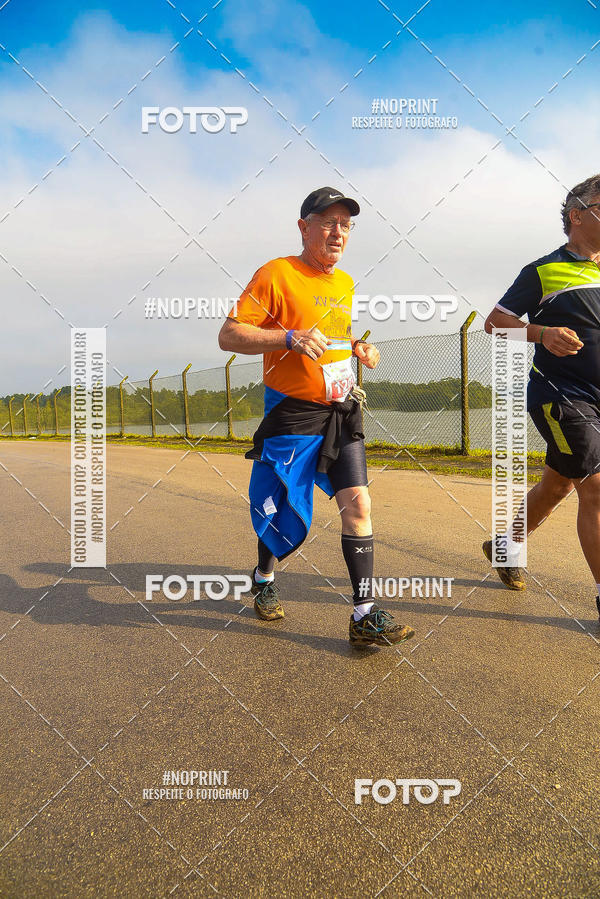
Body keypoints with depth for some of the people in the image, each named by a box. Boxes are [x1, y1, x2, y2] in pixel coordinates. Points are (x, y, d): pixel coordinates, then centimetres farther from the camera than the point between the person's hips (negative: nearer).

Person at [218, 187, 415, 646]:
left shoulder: (345, 282, 14)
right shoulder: (276, 274, -9)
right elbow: (229, 336, -14)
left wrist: (358, 348, 8)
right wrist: (291, 337, -26)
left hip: (341, 412, 6)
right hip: (292, 414, -5)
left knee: (357, 503, -5)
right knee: (286, 516, 6)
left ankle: (365, 616, 1)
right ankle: (265, 577, 37)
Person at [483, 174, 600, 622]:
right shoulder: (546, 271, -4)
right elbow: (495, 320, -4)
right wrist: (542, 333, -21)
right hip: (560, 396, -6)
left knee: (558, 485, 14)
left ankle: (508, 544, 35)